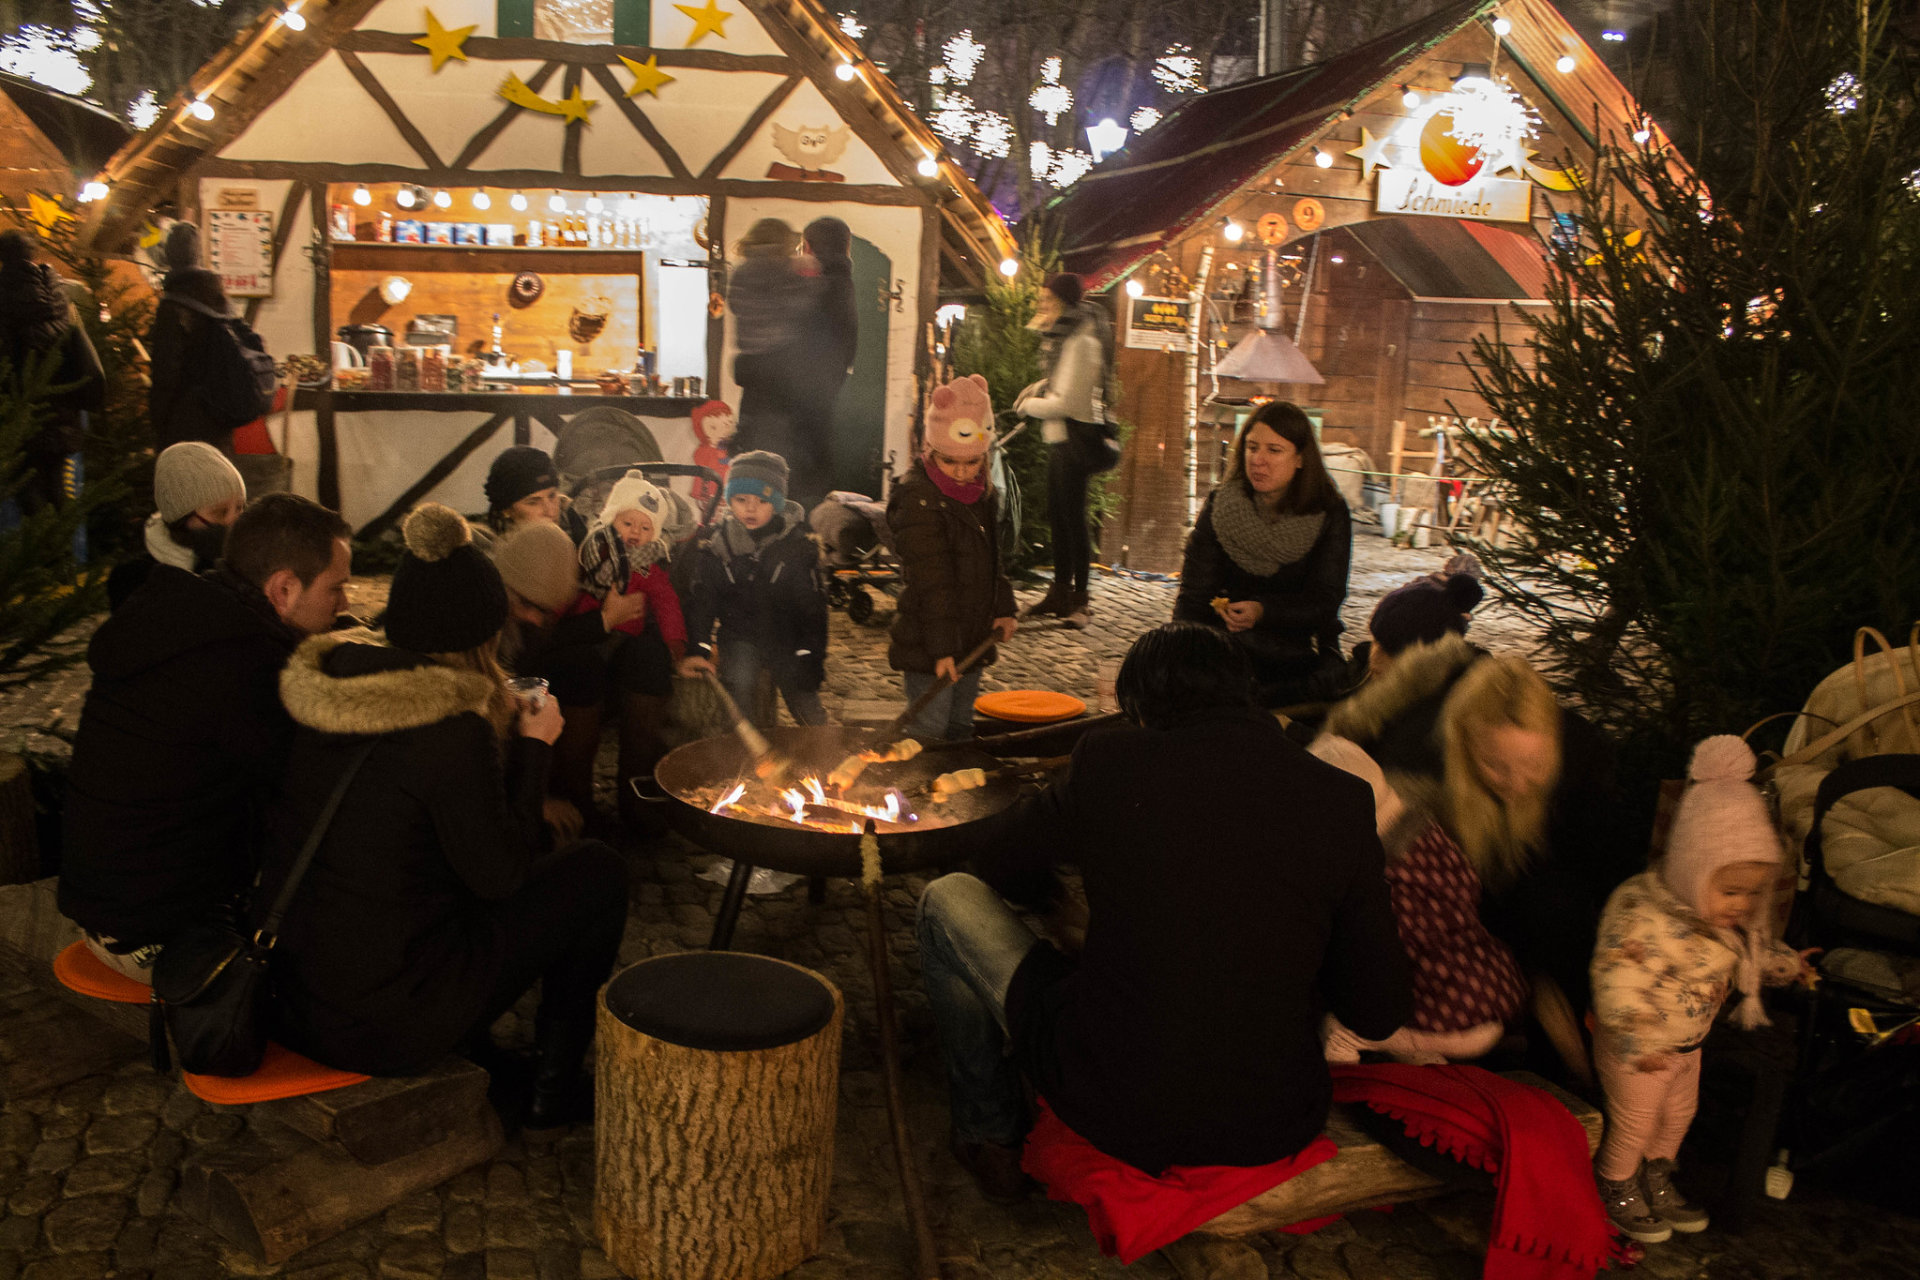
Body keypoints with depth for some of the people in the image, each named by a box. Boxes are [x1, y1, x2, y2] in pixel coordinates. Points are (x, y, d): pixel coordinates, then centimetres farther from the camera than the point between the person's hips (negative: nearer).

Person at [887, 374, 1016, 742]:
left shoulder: (983, 494, 7)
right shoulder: (919, 499, -18)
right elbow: (932, 582, -23)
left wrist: (1004, 608, 9)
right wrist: (942, 649, -25)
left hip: (972, 641, 8)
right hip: (928, 648, -8)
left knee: (960, 731, 17)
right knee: (928, 737, -4)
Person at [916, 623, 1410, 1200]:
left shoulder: (1110, 761, -11)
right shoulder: (1342, 797, -7)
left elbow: (990, 852, 8)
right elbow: (1380, 1015, -2)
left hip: (1114, 1110, -3)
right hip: (1274, 1134, 3)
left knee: (949, 898, 14)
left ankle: (991, 1139, 25)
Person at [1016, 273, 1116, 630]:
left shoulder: (1081, 342, -17)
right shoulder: (1065, 337, 13)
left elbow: (1066, 403, -21)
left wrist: (1029, 405, -7)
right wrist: (1041, 388, 9)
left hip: (1075, 437, -10)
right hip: (1061, 438, 10)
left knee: (1073, 517, -7)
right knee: (1057, 516, 15)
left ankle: (1079, 599, -1)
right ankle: (1060, 592, 25)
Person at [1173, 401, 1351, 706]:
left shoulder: (1329, 514, -3)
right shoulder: (1220, 506, 0)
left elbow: (1325, 601, -7)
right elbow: (1194, 595, -2)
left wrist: (1263, 611, -27)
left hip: (1302, 662, 0)